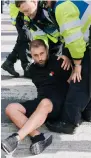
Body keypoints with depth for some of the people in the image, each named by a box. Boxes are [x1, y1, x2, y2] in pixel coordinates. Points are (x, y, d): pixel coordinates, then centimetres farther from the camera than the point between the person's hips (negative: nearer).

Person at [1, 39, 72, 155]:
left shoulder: (58, 62, 0)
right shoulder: (32, 69, 15)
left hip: (60, 104, -6)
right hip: (40, 102, 6)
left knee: (44, 103, -42)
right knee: (11, 108, -17)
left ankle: (16, 138, -52)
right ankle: (38, 137, -37)